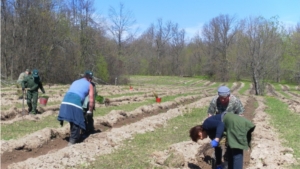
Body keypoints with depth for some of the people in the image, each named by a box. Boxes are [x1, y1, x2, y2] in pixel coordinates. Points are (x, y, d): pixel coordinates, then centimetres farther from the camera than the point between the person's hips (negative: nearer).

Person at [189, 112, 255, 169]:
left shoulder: (206, 124, -1)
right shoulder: (210, 131, 24)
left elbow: (221, 124, -18)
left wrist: (216, 139, -25)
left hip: (235, 124, -10)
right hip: (236, 124, 10)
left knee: (236, 152, -9)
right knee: (231, 150, 17)